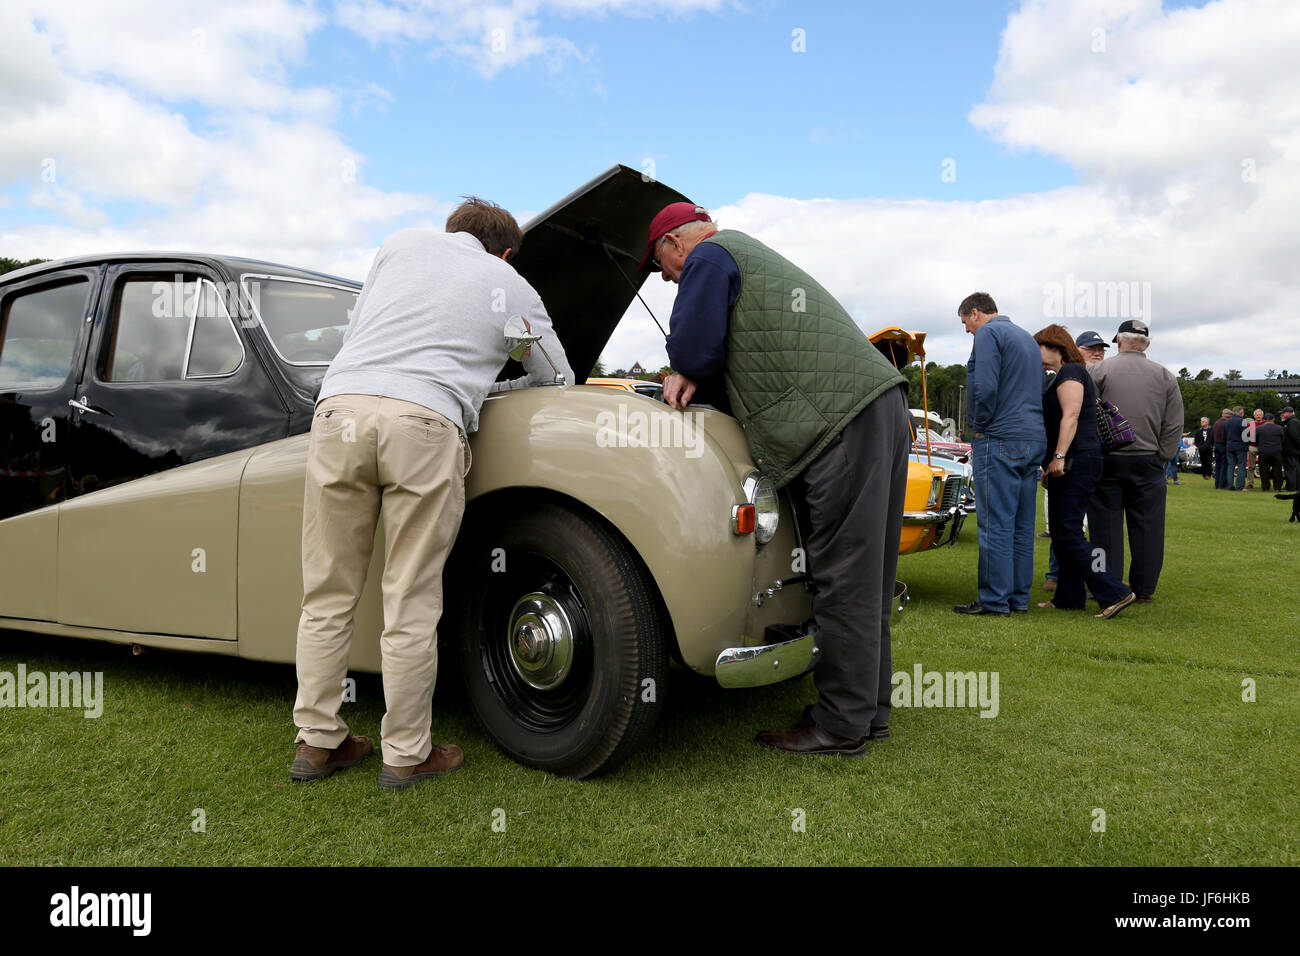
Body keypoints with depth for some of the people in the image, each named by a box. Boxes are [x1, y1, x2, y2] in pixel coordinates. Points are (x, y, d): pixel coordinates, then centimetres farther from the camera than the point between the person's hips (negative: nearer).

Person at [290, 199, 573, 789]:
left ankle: (317, 742, 19)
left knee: (328, 596, 10)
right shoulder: (515, 288, 22)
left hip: (339, 408, 3)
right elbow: (559, 379, 31)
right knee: (411, 604, 3)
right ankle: (406, 755, 13)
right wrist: (491, 384, 48)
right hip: (425, 423, -3)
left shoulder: (402, 244, 26)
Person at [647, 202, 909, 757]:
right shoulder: (751, 254, 31)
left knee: (844, 576, -6)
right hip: (882, 401, 10)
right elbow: (747, 347, 30)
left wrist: (690, 369, 16)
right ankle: (869, 710, 21)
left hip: (843, 419, -10)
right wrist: (692, 373, 11)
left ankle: (842, 725, 1)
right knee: (865, 575, 12)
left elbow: (693, 347, -7)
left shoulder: (708, 257, 1)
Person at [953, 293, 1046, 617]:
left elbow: (986, 388, -18)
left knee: (996, 523, -6)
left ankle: (994, 600, -4)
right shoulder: (1028, 338, 23)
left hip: (1000, 441, -9)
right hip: (1033, 441, 9)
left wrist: (979, 429, -6)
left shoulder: (988, 334, -5)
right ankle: (1019, 598, 14)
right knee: (1022, 525, 10)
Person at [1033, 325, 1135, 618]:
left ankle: (1114, 593, -13)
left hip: (1077, 462, -11)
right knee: (1060, 530, 11)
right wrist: (1050, 465, 26)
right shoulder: (1061, 376, 23)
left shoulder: (1070, 372, -8)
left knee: (1068, 533, -13)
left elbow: (1071, 416, -20)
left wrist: (1059, 457, -25)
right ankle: (1069, 598, 15)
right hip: (1069, 465, 11)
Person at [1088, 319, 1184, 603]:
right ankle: (1144, 589, 14)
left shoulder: (1100, 370, -2)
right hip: (1148, 461, 2)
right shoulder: (1165, 376, 7)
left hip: (1107, 460, -2)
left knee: (1107, 525, 3)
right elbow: (1174, 426, 6)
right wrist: (1162, 457, 11)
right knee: (1146, 526, 8)